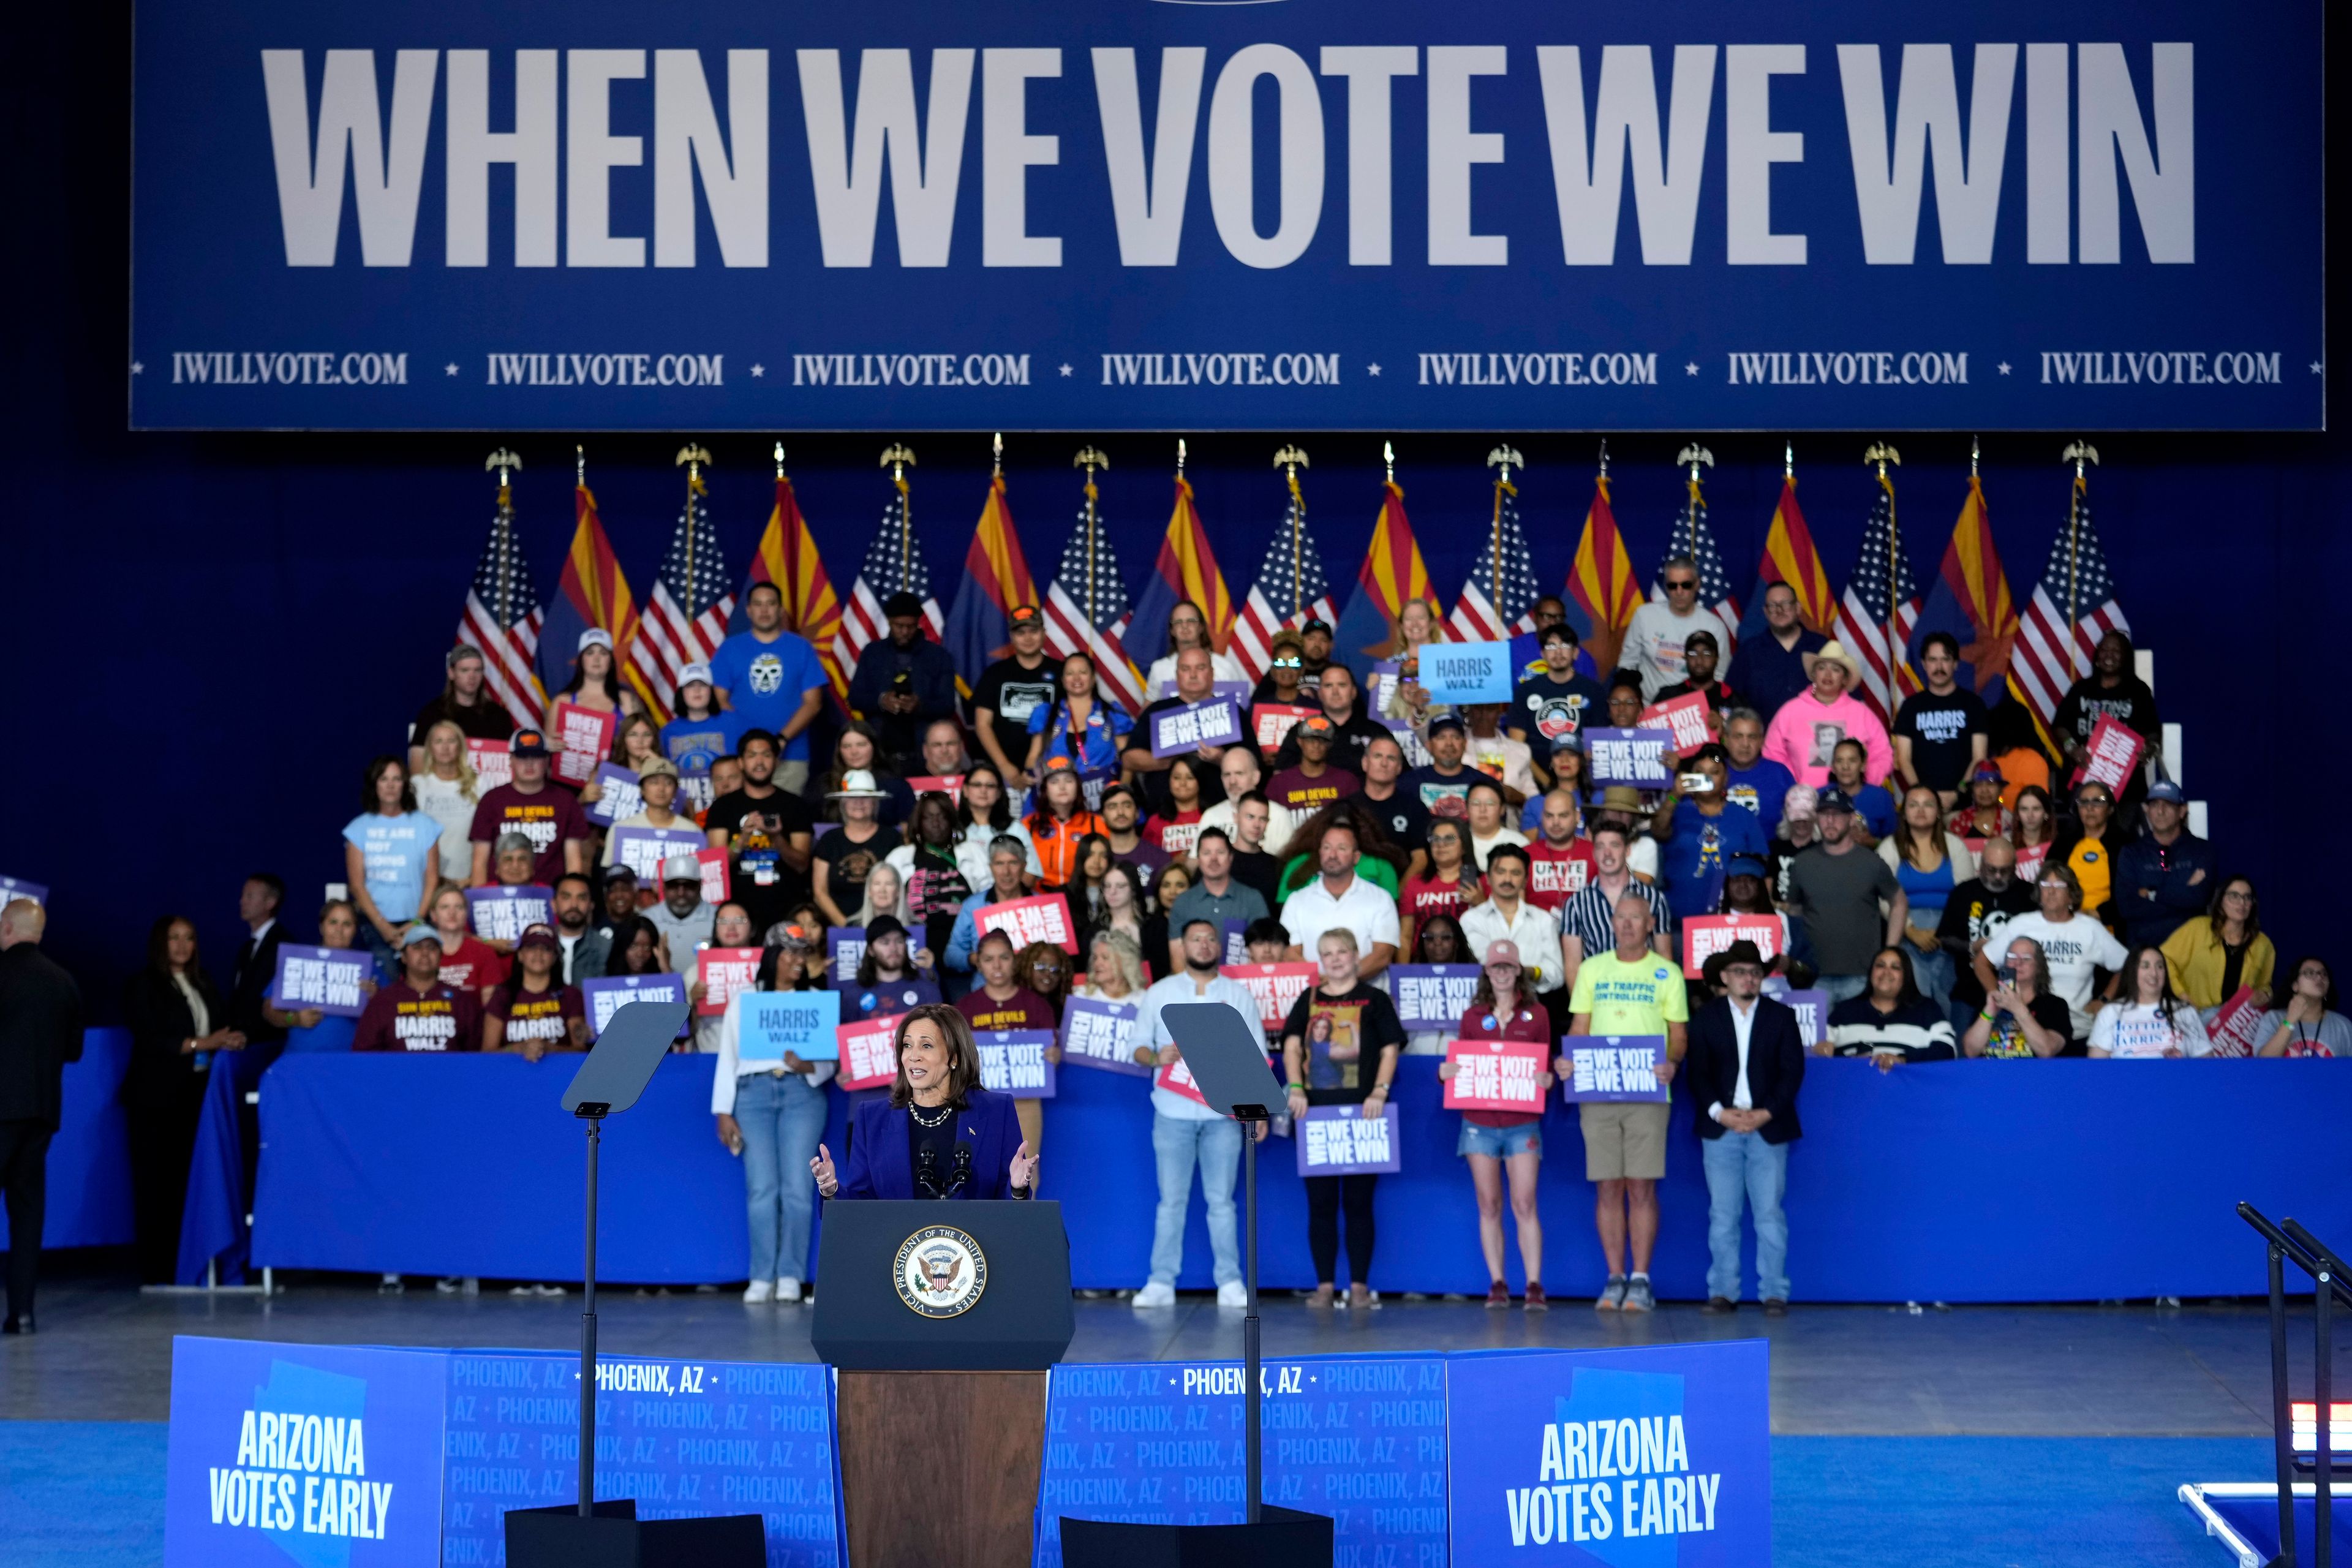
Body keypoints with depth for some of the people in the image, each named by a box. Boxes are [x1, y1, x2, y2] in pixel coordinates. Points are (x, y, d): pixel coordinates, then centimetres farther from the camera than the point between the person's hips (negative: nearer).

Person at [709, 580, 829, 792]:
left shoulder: (800, 648, 8)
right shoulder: (730, 648, 9)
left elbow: (813, 703, 3)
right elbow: (719, 700, 5)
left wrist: (782, 739, -11)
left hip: (790, 757, 0)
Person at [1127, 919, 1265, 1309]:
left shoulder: (1240, 995, 9)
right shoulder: (1159, 993, 9)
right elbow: (1139, 1045, 6)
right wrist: (1156, 1057, -16)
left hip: (1225, 1114, 0)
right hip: (1173, 1112, 0)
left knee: (1221, 1200, 2)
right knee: (1172, 1200, 1)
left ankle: (1230, 1281, 6)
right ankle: (1162, 1282, 3)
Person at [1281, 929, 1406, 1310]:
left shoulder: (1374, 1000, 7)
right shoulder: (1308, 1001, 13)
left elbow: (1390, 1050, 1)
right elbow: (1292, 1046, 5)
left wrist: (1379, 1092, -13)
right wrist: (1295, 1088, -10)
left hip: (1360, 1114, -2)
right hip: (1315, 1110, 2)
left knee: (1358, 1201, -1)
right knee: (1320, 1202, 2)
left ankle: (1360, 1285, 3)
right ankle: (1325, 1285, 6)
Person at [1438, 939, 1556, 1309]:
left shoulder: (1536, 1014, 6)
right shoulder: (1473, 1017, 10)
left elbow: (1548, 1065, 8)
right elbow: (1459, 1064, 12)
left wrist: (1547, 1080, -14)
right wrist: (1445, 1072, -9)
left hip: (1522, 1123, -2)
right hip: (1479, 1123, 2)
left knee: (1525, 1205, -8)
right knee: (1489, 1206, 3)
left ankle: (1534, 1286, -6)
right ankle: (1497, 1285, 7)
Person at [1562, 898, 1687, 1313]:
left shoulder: (1667, 973, 6)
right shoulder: (1591, 969, 13)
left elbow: (1679, 1035, 6)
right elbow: (1578, 1029, 13)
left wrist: (1671, 1063, -15)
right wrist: (1566, 1060, -6)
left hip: (1647, 1092, -2)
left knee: (1642, 1187, -4)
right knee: (1608, 1187, 2)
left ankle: (1641, 1280, 1)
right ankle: (1615, 1279, 8)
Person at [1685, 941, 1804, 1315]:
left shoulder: (1781, 1017, 9)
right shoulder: (1705, 1018, 9)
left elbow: (1792, 1072, 2)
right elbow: (1696, 1074, 4)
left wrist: (1766, 1113, -10)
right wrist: (1720, 1113, -11)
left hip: (1768, 1127, -1)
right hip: (1720, 1129, 1)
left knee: (1770, 1214, -4)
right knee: (1723, 1215, 0)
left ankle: (1774, 1293, 0)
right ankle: (1723, 1292, 5)